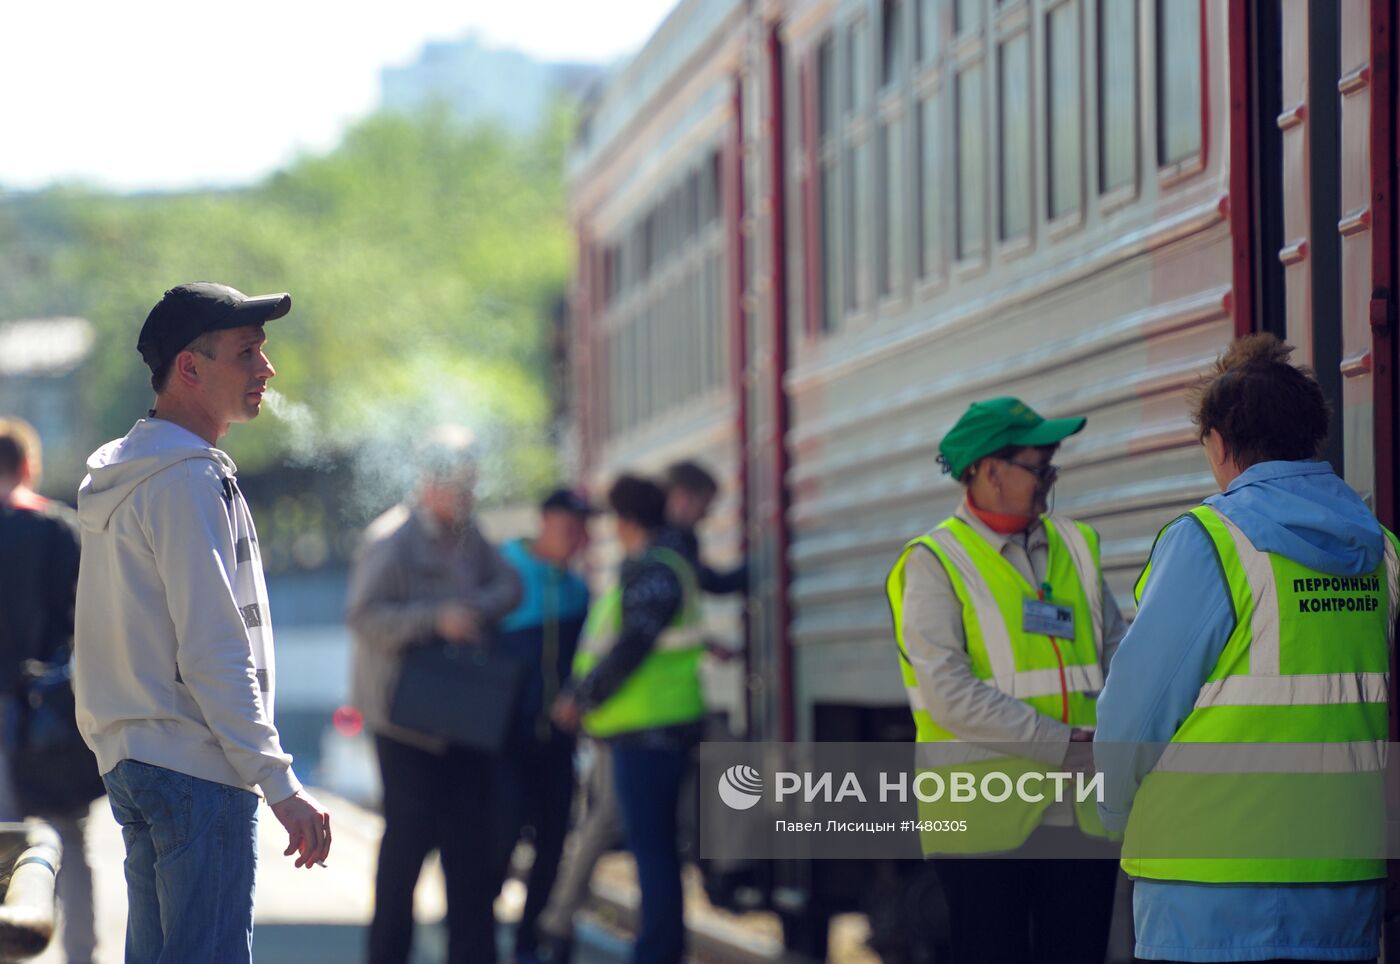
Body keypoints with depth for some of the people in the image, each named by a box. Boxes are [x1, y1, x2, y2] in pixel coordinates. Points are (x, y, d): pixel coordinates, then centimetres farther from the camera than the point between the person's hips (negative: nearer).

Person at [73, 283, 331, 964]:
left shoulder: (125, 477, 18)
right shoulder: (190, 479, -12)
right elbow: (213, 656, -18)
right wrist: (281, 786, -17)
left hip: (132, 759, 10)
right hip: (195, 766, -10)